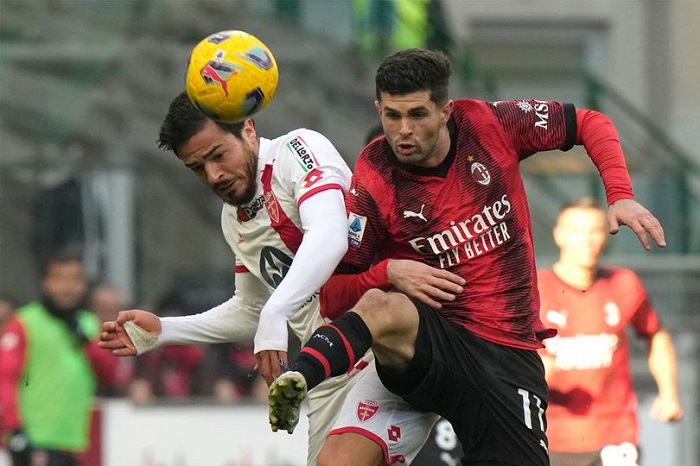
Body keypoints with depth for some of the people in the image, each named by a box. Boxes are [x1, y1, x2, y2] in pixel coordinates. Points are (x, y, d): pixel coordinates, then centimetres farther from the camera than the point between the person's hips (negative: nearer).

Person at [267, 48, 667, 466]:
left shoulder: (486, 125, -1)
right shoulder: (374, 184, -7)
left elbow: (589, 124, 12)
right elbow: (332, 298, -5)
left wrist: (621, 196, -3)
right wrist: (388, 273, -23)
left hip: (511, 356, 4)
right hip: (431, 348, -4)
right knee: (380, 307, -38)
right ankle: (296, 382, -55)